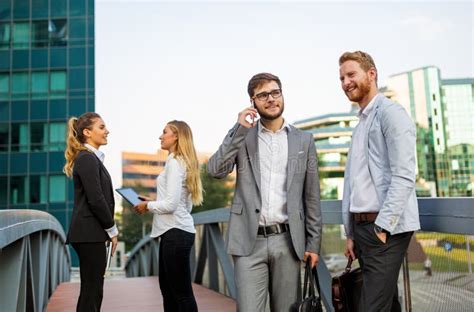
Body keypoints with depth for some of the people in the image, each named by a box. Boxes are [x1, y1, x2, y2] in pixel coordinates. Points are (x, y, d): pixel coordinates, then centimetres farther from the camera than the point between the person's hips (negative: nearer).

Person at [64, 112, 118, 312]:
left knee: (91, 290, 13)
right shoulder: (87, 159, -13)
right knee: (91, 291, -4)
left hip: (90, 233, 9)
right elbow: (96, 199, -19)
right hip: (89, 233, -9)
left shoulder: (91, 158, 16)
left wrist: (108, 229, 14)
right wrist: (112, 230, -10)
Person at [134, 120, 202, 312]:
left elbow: (171, 204, -20)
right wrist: (153, 204, 13)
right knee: (168, 289, 17)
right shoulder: (182, 162, 15)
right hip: (175, 231, 10)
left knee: (182, 293, -3)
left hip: (176, 232, -10)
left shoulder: (175, 162, -12)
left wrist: (148, 206, -4)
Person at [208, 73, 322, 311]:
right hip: (249, 241, -1)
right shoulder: (241, 135, 7)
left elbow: (311, 196, 9)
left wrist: (313, 243, 5)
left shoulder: (304, 140, 8)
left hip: (287, 240, 1)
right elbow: (215, 171, -8)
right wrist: (239, 129, -12)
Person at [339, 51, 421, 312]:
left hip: (385, 229, -8)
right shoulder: (360, 124, 20)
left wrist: (382, 227, -19)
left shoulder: (390, 112, -6)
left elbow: (404, 175, -16)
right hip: (362, 227, 8)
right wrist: (351, 233, 16)